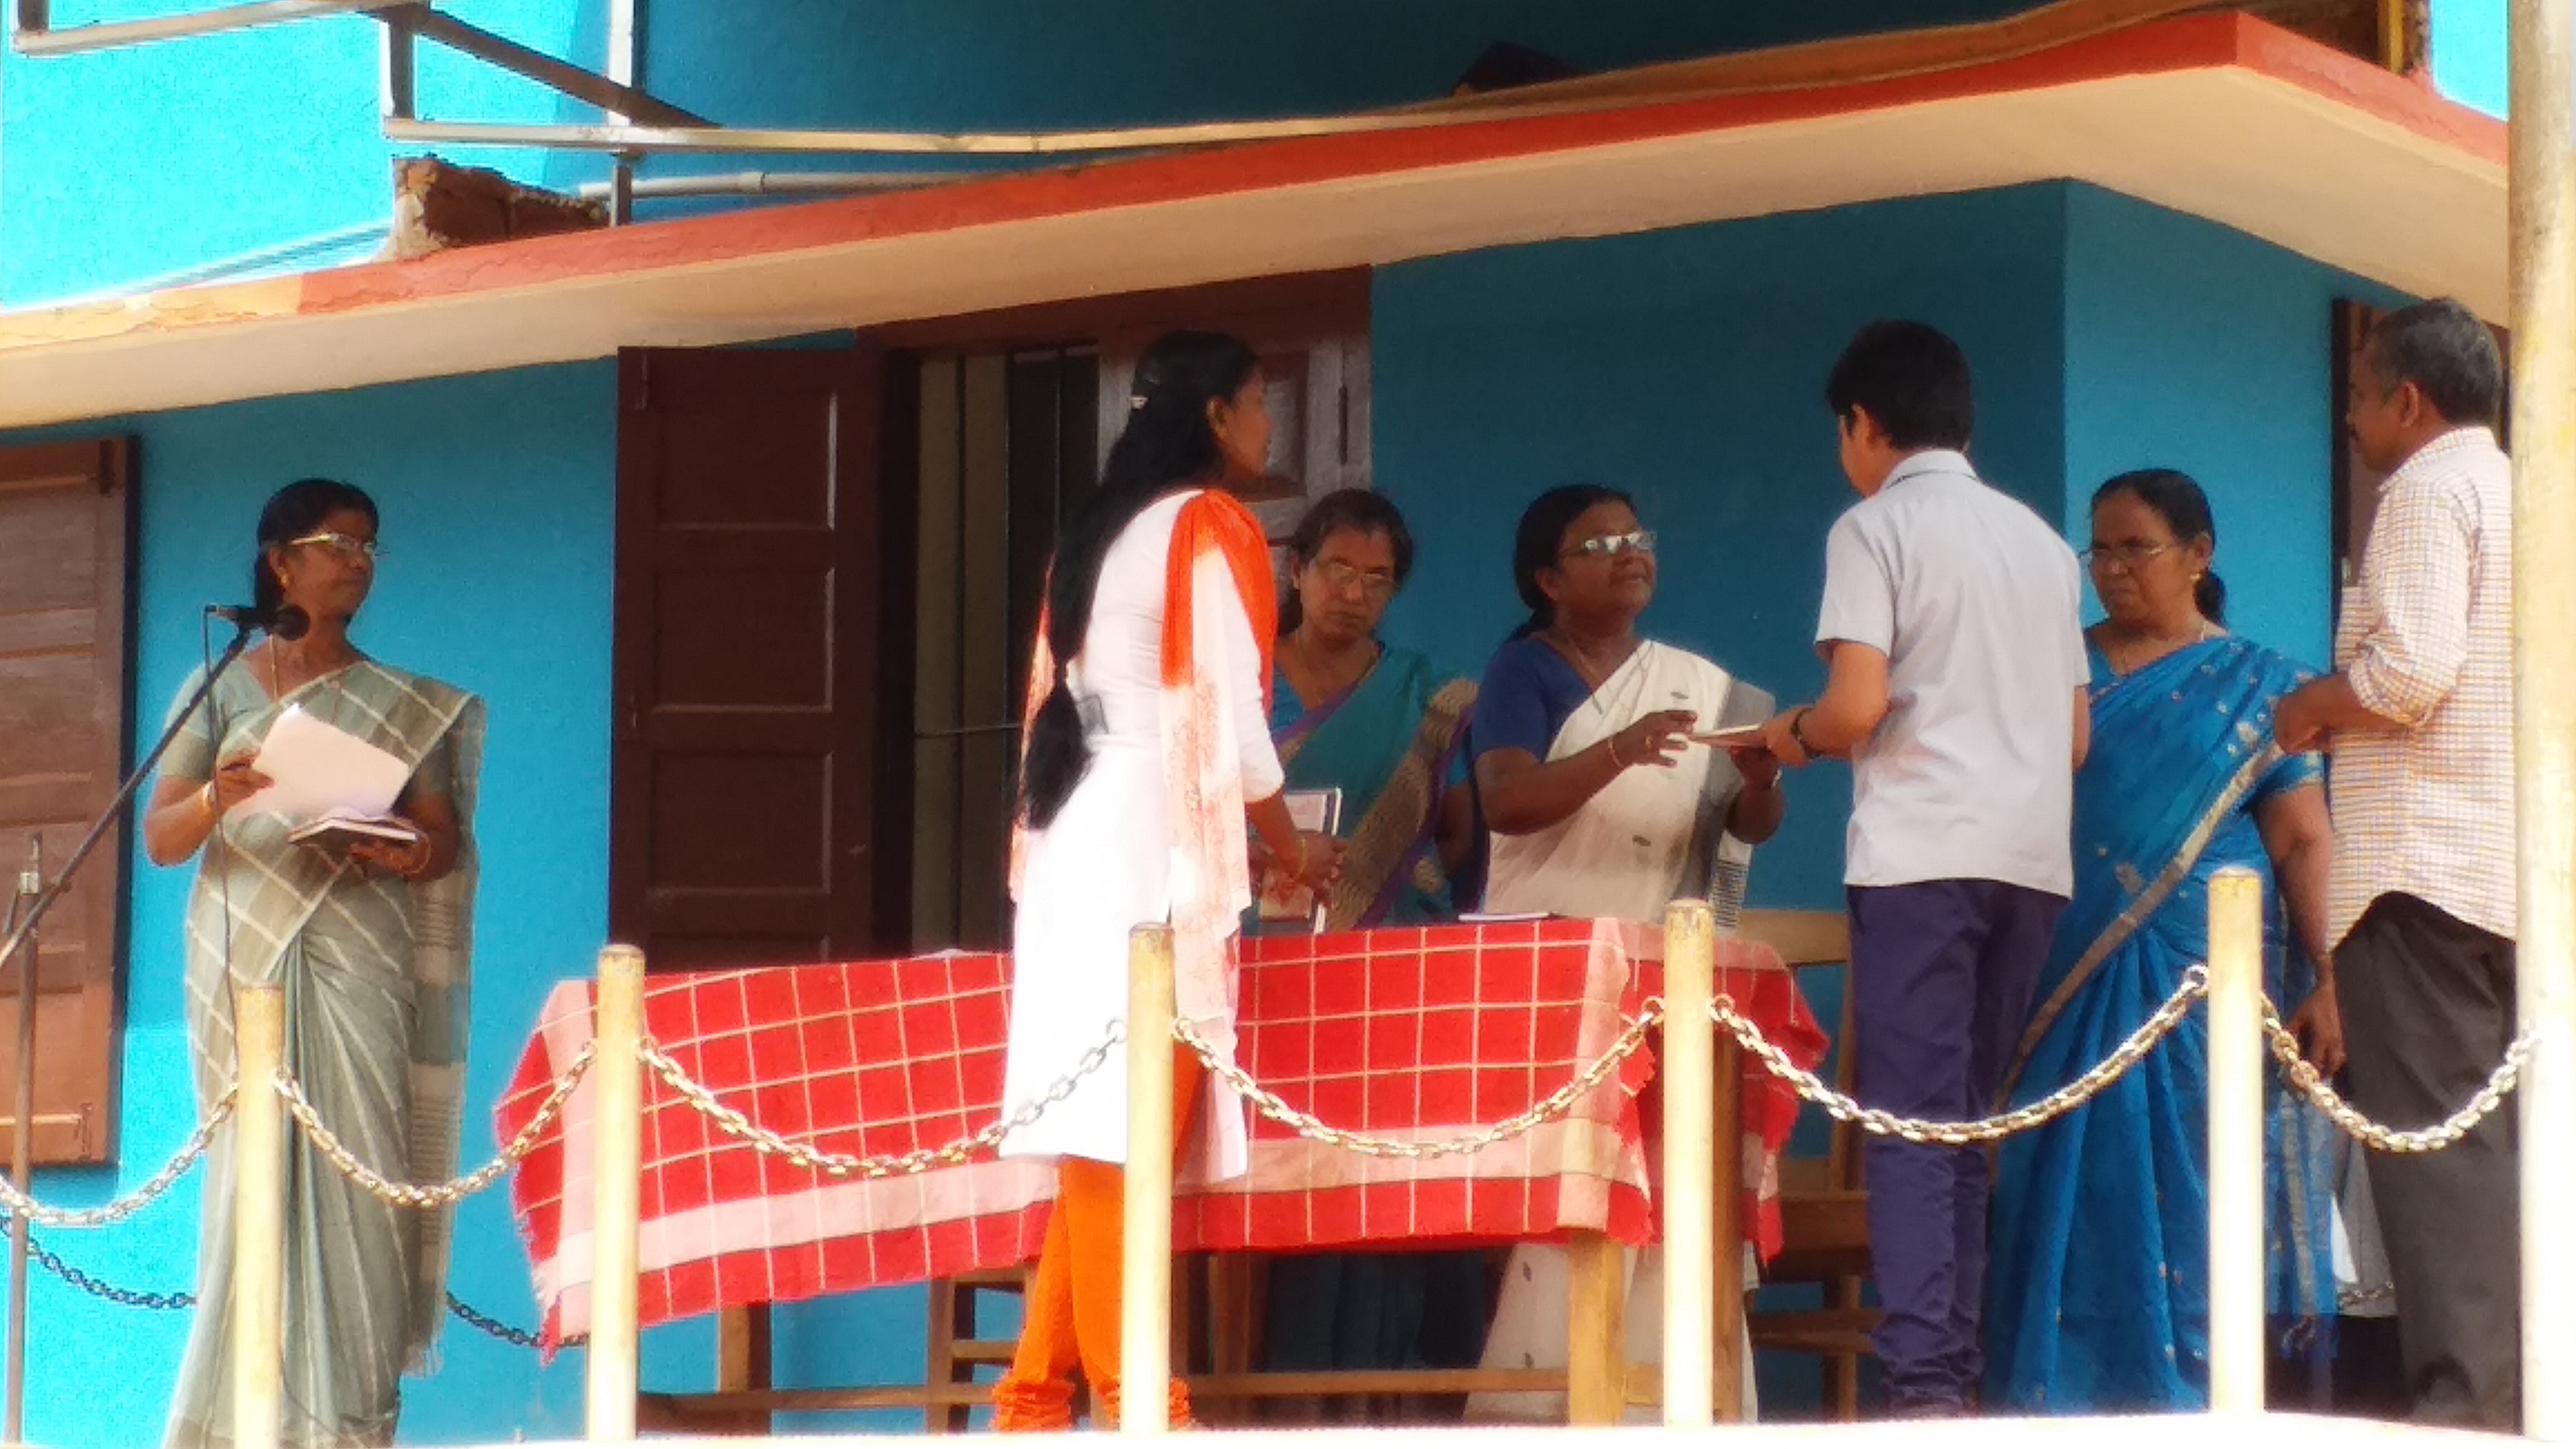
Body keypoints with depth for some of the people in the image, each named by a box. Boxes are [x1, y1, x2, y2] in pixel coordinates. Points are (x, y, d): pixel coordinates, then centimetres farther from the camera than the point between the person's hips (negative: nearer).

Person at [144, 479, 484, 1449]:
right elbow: (159, 839, 5)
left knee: (356, 1178, -10)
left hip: (358, 967, 0)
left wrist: (405, 854, -14)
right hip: (246, 967, 0)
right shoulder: (220, 689, 9)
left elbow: (445, 840, 9)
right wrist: (215, 798, -17)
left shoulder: (406, 708, 12)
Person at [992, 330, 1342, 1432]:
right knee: (1126, 1140, -9)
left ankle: (1037, 1395, 4)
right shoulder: (1213, 525, -4)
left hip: (1077, 855, 8)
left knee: (1103, 1140, 7)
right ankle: (1131, 1398, -10)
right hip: (1154, 861, -8)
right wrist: (1292, 851, 5)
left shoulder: (1098, 533, 18)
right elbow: (1227, 724, -10)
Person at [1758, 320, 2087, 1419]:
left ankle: (1924, 1380, -15)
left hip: (1919, 853, -6)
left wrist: (1795, 737, 8)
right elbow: (2077, 733, 18)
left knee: (1915, 1122, -7)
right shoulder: (2041, 542, 17)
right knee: (1976, 1121, 10)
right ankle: (1967, 1363, 6)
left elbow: (1857, 708, -12)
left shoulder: (1875, 528, -2)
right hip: (2033, 860, 6)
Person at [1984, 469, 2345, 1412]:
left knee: (2193, 1203, -3)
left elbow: (2304, 842, 1)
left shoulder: (2255, 688, 6)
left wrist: (2326, 981, -10)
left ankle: (2200, 1408, -2)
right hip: (2072, 985, 2)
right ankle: (2066, 1408, 0)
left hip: (2206, 981, -2)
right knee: (2073, 1200, -1)